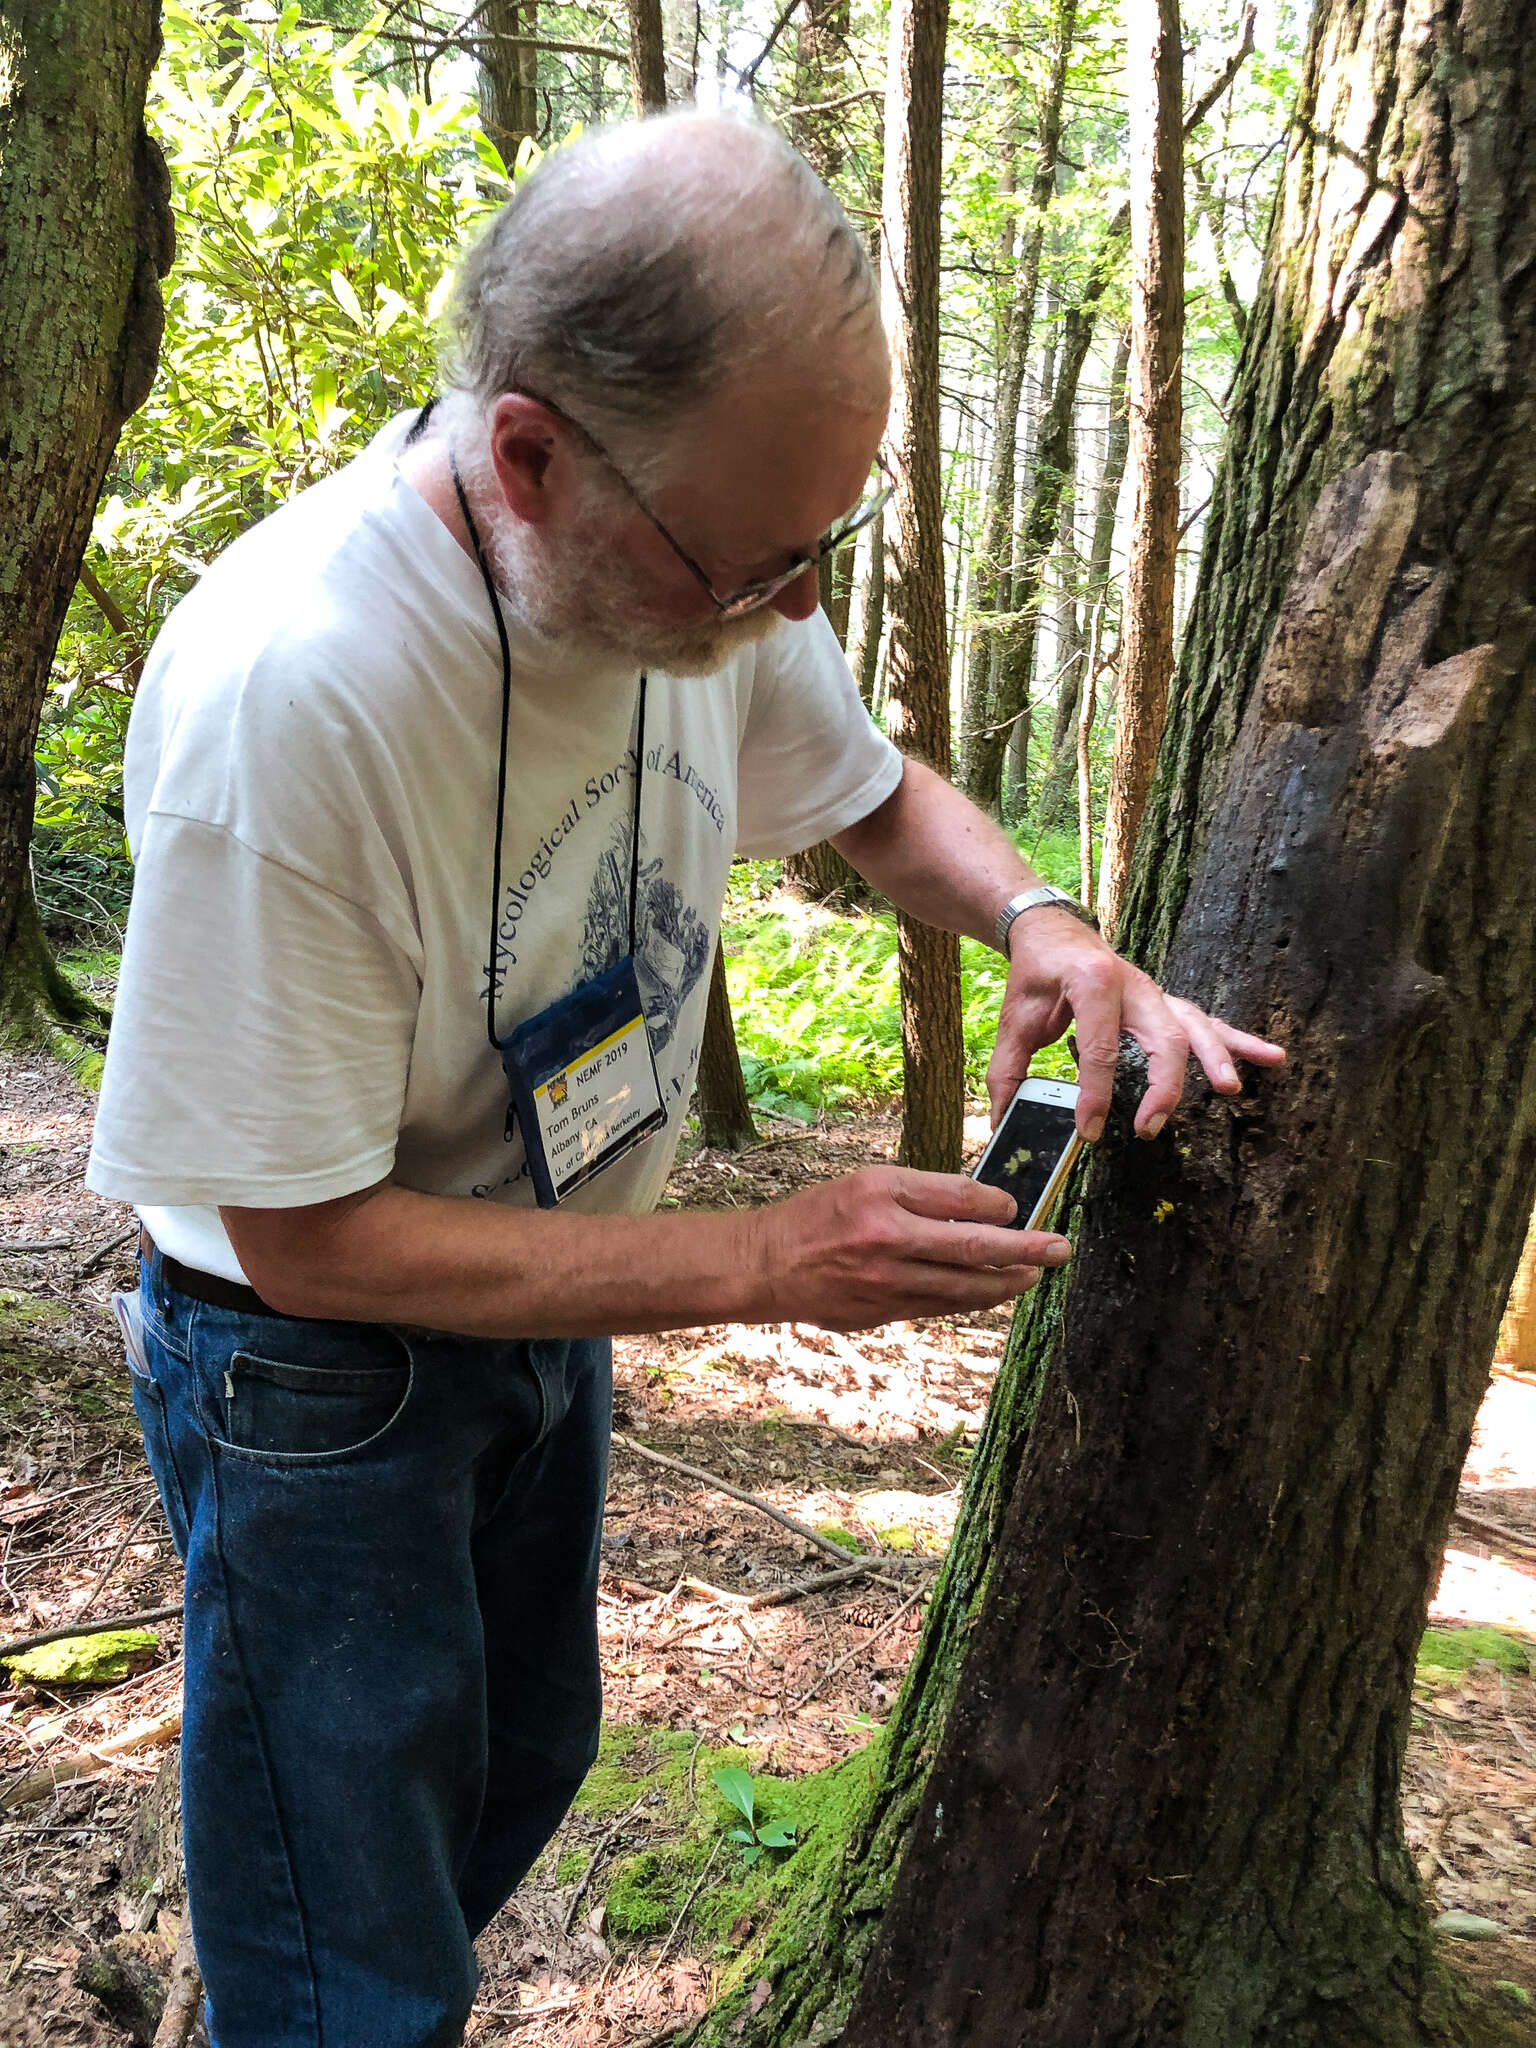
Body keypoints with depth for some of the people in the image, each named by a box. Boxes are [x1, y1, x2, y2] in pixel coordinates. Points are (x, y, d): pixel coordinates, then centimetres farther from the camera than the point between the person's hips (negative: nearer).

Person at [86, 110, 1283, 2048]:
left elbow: (872, 792, 5)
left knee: (522, 1765, 29)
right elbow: (309, 1239, -27)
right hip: (320, 1364, -6)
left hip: (547, 1308, 7)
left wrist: (1038, 921, -17)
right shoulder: (279, 691, -36)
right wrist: (765, 1264, -29)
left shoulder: (707, 553, -15)